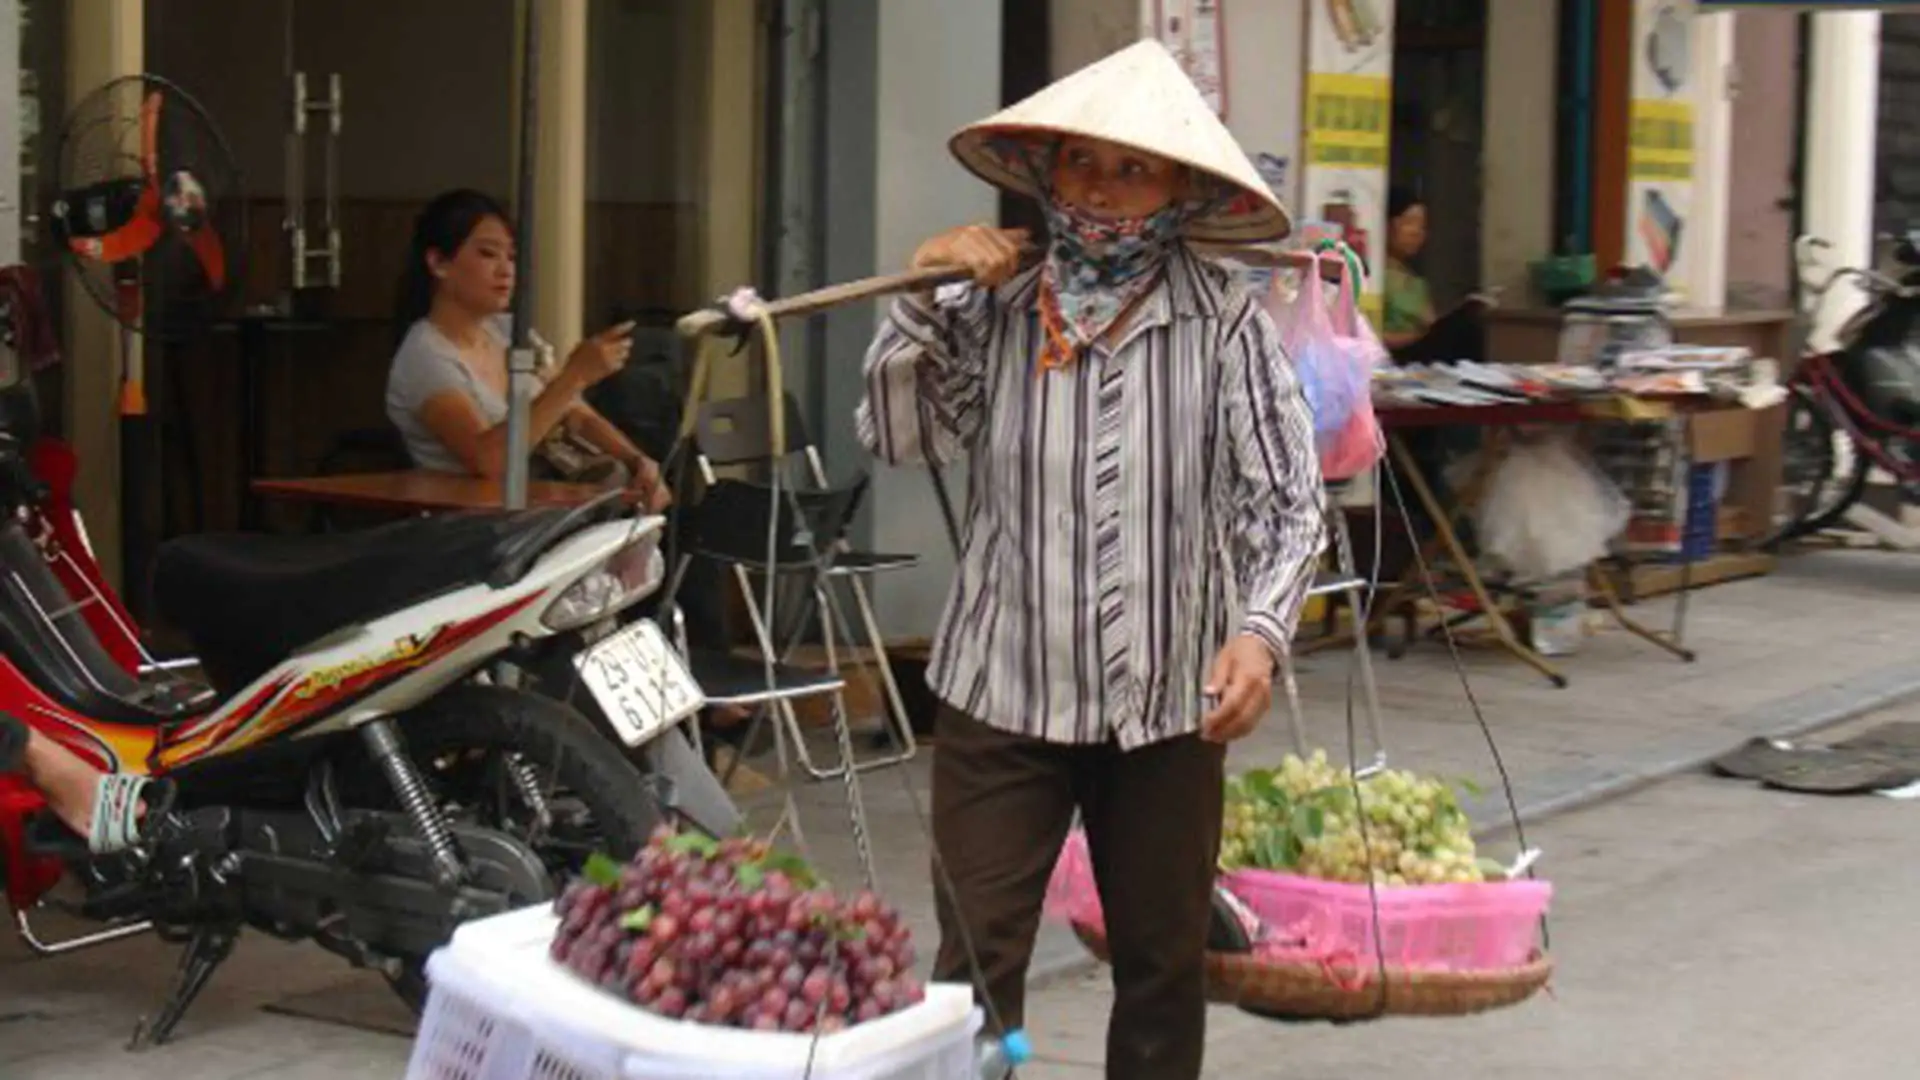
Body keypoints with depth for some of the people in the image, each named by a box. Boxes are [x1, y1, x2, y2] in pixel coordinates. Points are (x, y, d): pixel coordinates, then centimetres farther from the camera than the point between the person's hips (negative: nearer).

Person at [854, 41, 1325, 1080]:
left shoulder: (1222, 323, -6)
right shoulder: (990, 311, 0)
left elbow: (1285, 496, -8)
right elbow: (894, 436, -6)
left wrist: (1261, 629, -22)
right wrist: (918, 297, -15)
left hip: (1170, 699, 0)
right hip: (1002, 691, 0)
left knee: (1163, 959, 16)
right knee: (975, 962, 0)